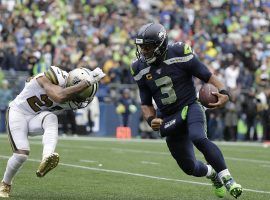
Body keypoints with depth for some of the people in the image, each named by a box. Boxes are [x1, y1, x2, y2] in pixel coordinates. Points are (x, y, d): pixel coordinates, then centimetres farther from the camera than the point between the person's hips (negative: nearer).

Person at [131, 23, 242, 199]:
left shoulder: (179, 54, -13)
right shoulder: (140, 69, 0)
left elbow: (207, 75, -9)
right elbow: (146, 103, 9)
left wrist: (223, 92, -25)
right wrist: (151, 119, -11)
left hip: (191, 107, -4)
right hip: (169, 118, 4)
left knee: (198, 138, -36)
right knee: (189, 167, 6)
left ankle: (227, 178, -27)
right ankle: (212, 173, 40)